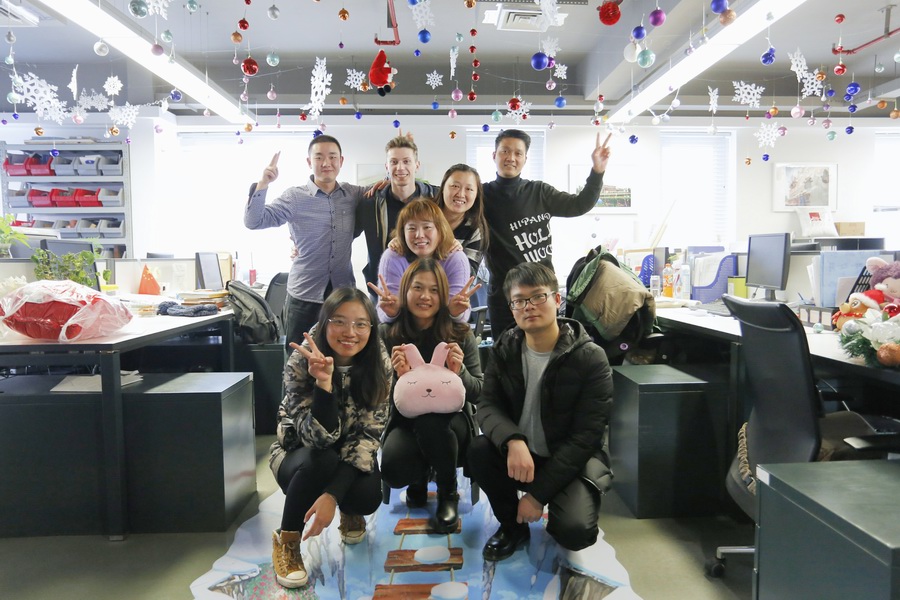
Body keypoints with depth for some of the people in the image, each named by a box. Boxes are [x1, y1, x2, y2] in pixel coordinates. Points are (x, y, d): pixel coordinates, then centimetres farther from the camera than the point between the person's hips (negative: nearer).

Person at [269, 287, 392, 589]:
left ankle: (350, 512, 12)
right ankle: (286, 541, -9)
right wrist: (323, 382, -48)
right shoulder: (301, 362, -26)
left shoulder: (379, 364, -20)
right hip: (299, 451, -2)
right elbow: (317, 438, -31)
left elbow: (368, 435, -20)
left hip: (348, 454, 2)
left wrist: (332, 495, -31)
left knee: (368, 498, -27)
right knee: (319, 460, -35)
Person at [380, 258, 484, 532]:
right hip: (405, 423, 1)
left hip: (450, 423, 0)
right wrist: (398, 376, -25)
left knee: (430, 419, -36)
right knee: (393, 470, -30)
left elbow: (478, 393, -3)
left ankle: (448, 493, -5)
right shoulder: (387, 334, -5)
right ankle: (419, 480, 12)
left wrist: (459, 372, -25)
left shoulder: (460, 334, -5)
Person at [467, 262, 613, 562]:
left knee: (575, 529, -29)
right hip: (519, 455, 4)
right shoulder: (505, 348, -4)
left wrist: (538, 493, -20)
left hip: (573, 459, -3)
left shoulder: (591, 359, -17)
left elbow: (585, 437, -18)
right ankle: (512, 525, 2)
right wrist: (512, 441, -33)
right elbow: (487, 405, -9)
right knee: (479, 450, -26)